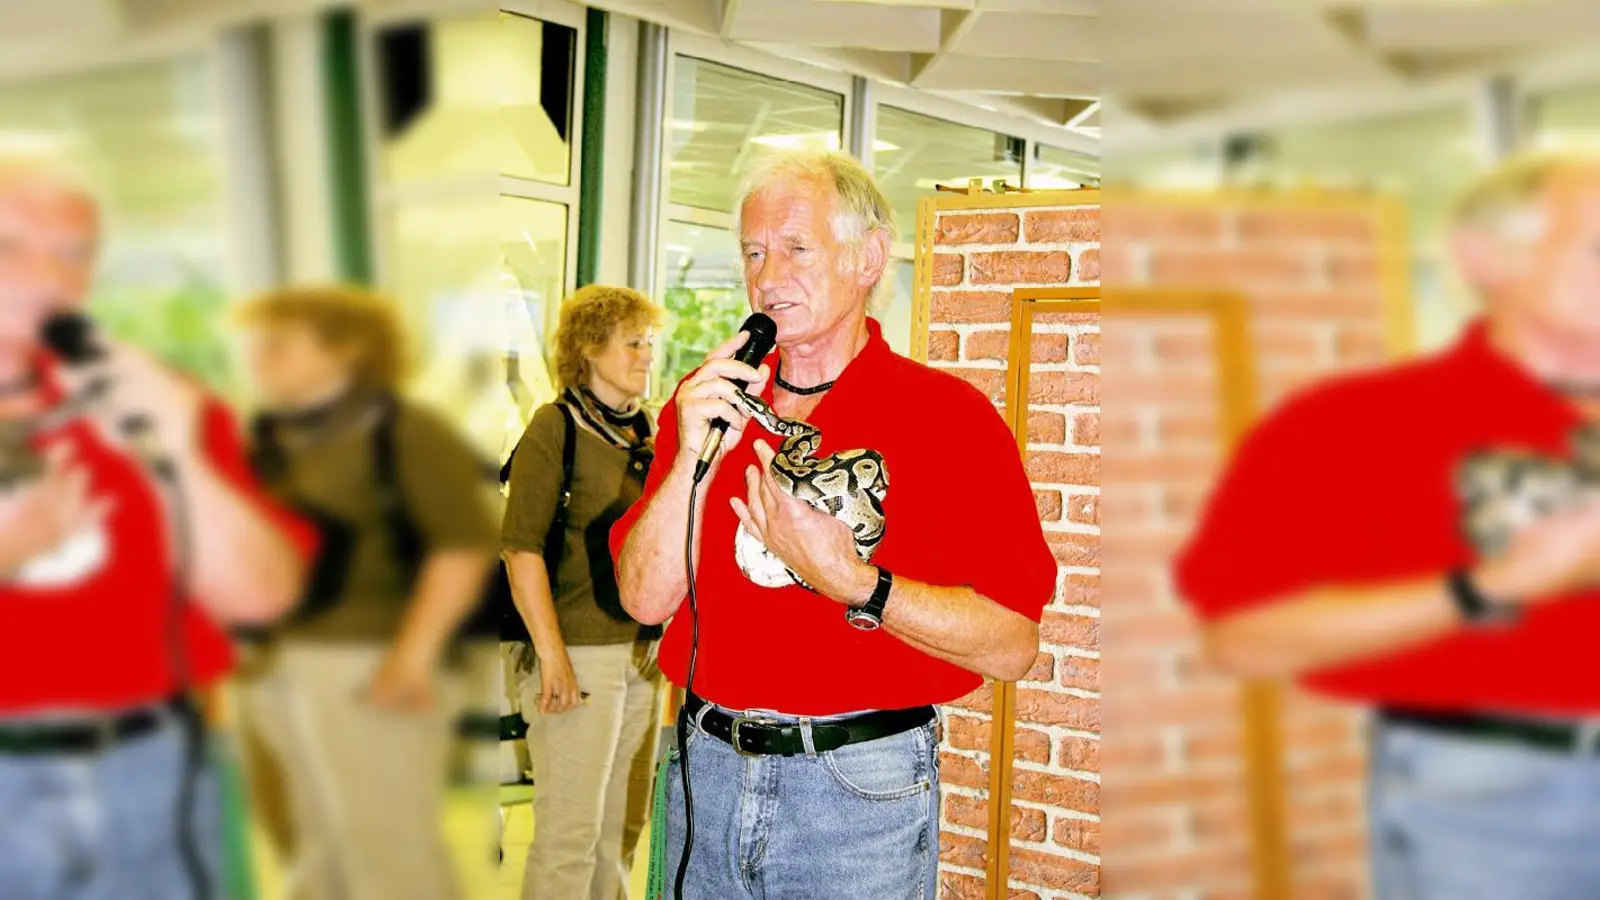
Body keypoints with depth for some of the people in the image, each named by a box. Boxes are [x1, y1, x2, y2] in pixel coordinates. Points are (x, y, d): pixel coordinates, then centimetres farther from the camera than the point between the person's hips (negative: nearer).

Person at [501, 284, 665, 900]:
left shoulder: (646, 431, 12)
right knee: (569, 834, -3)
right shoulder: (557, 426, -7)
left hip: (643, 652, 7)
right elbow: (522, 548, -13)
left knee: (623, 828, 14)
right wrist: (551, 655, -17)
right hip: (580, 654, -7)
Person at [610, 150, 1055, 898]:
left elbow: (1011, 646, -14)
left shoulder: (949, 415, -7)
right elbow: (646, 599, -2)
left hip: (860, 791, -4)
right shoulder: (707, 402, 6)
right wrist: (694, 458, -15)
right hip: (707, 772, 4)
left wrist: (849, 582, -24)